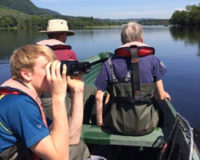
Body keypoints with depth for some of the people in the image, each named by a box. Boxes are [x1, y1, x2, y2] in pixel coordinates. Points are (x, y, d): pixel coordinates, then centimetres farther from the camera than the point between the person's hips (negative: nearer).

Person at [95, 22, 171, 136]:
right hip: (146, 126, 1)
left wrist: (99, 121, 8)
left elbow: (99, 97, -5)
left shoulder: (110, 63, -3)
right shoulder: (152, 59, -1)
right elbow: (161, 96, 2)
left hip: (119, 126, 0)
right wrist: (163, 93, 26)